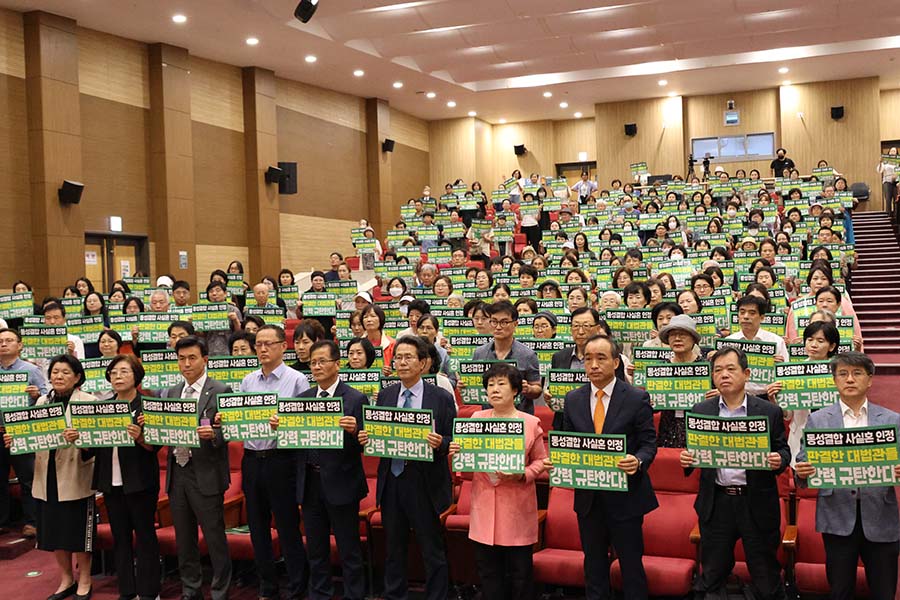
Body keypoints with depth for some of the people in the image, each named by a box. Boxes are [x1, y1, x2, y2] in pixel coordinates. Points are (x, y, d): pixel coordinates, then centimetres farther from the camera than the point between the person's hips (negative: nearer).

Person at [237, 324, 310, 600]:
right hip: (252, 460, 5)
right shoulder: (248, 381, 12)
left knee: (288, 528, 0)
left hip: (282, 460, -5)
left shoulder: (297, 380, -4)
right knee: (258, 528, 13)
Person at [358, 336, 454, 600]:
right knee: (394, 549, 17)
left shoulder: (441, 398, -4)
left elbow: (453, 441, -4)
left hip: (424, 483, -4)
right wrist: (364, 438, -11)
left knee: (433, 552, 5)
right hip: (391, 481, 4)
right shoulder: (385, 395, 8)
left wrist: (440, 444, -25)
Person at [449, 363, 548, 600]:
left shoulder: (531, 423, -2)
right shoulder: (477, 418, 6)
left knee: (519, 571, 5)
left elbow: (540, 461, 1)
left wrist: (522, 475, -16)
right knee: (488, 571, 9)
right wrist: (457, 452, -9)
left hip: (517, 506, -3)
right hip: (484, 504, 3)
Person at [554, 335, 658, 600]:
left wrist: (638, 461, -26)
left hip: (625, 495, -3)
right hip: (587, 496, 4)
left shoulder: (637, 398, -7)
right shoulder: (573, 399, 3)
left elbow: (649, 442, -6)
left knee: (631, 563, 7)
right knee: (593, 564, 16)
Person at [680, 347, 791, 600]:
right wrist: (687, 460, -14)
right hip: (716, 503, 2)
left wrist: (778, 460, -18)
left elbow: (783, 451, 4)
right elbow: (694, 452, 8)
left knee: (766, 579, 8)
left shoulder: (770, 412, 0)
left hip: (756, 503, -1)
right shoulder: (700, 411, 4)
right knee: (711, 577, 12)